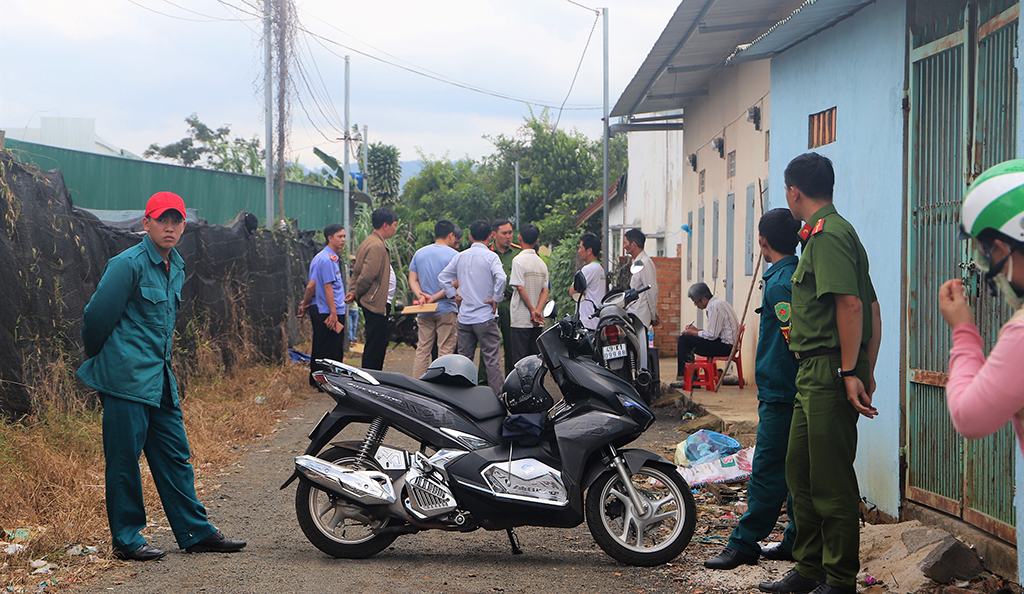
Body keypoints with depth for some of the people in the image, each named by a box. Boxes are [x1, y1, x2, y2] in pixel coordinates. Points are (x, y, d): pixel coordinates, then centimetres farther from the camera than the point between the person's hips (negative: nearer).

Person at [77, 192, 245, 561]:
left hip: (161, 378, 8)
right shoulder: (128, 264, -12)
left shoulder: (176, 268, 14)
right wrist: (98, 360, 4)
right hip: (126, 378, -8)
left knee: (175, 456, 11)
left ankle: (196, 532, 16)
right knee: (124, 459, -1)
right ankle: (126, 539, 7)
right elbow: (97, 316, -8)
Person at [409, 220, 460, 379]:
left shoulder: (419, 253, 10)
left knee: (422, 350, 8)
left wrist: (420, 295, -7)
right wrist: (435, 297, -10)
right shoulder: (453, 255, -7)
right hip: (446, 310, -5)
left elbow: (412, 280, 6)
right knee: (445, 350, -1)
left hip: (424, 312, 5)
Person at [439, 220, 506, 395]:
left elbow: (443, 277, 11)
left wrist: (454, 295, 12)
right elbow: (500, 278, -24)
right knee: (492, 359, -3)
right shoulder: (490, 256, -9)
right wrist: (496, 298, -13)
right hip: (485, 316, -5)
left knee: (464, 358, 11)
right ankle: (496, 396, -5)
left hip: (464, 317, 5)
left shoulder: (460, 257, 7)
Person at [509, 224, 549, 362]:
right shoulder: (541, 262, 11)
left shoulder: (519, 260, -9)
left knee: (520, 359, -6)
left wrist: (532, 310, -8)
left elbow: (520, 288, -15)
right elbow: (545, 290, 4)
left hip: (521, 319, -6)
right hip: (537, 322, 6)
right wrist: (537, 311, -6)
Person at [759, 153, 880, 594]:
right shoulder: (832, 232, 20)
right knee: (800, 472, 16)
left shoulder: (827, 234, -12)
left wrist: (850, 373, -23)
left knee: (831, 479, -6)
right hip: (813, 374, 11)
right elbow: (871, 308, 20)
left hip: (829, 371, -11)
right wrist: (866, 374, 20)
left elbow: (851, 304, -22)